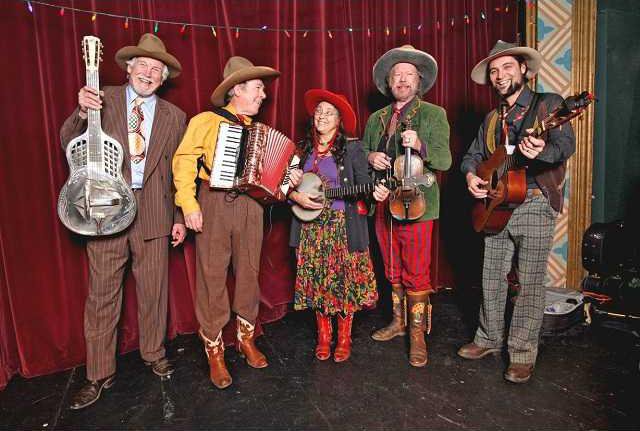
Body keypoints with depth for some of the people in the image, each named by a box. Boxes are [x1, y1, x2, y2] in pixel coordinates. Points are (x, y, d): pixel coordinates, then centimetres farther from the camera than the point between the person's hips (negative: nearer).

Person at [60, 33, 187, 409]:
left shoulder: (174, 117, 9)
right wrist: (82, 113, -17)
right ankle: (100, 375, 20)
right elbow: (70, 145, 2)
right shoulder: (102, 100, 6)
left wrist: (180, 217, 6)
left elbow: (180, 172, 10)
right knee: (102, 295, 5)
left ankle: (154, 354, 31)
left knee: (153, 291, 10)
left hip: (154, 213, 1)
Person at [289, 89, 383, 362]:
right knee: (317, 281, 8)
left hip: (343, 225, -3)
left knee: (345, 280, 2)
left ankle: (344, 340, 19)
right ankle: (323, 338, 24)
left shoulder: (351, 148, -1)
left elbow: (364, 185, -6)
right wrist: (296, 196, -9)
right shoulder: (302, 149, 9)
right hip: (311, 227, 4)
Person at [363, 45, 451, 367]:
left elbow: (445, 160, -8)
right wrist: (370, 157, -4)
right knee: (392, 271, 15)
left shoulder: (433, 114, 1)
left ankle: (417, 334, 13)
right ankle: (399, 322, 31)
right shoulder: (376, 118, 15)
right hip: (383, 205, 5)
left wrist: (418, 145, -26)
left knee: (416, 274, -2)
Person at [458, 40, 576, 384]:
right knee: (492, 279, 11)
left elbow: (566, 144, -16)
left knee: (530, 284, 0)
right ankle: (489, 339, 27)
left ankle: (522, 353, 13)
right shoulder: (492, 118, 18)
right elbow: (474, 154, 20)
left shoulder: (548, 104, 0)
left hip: (535, 204, -5)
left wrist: (541, 150, -38)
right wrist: (471, 175, -2)